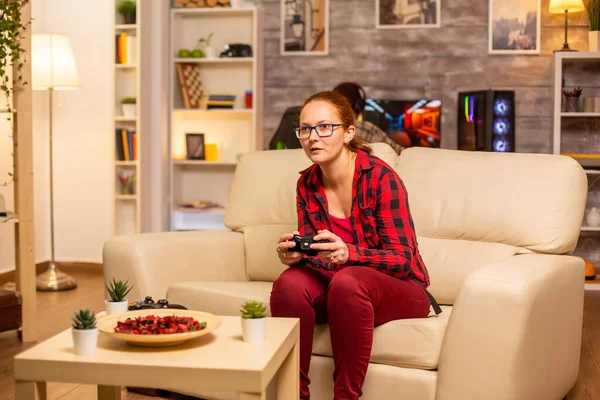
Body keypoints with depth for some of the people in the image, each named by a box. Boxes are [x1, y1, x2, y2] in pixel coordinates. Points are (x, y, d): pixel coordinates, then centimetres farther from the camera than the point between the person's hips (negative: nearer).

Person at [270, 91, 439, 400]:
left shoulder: (381, 177, -18)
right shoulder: (307, 183, 0)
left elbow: (402, 259, -18)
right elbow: (312, 253, 4)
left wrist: (348, 253, -36)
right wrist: (294, 255, -20)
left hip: (400, 289, -4)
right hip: (337, 284, 5)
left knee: (347, 281, -36)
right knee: (290, 283, -26)